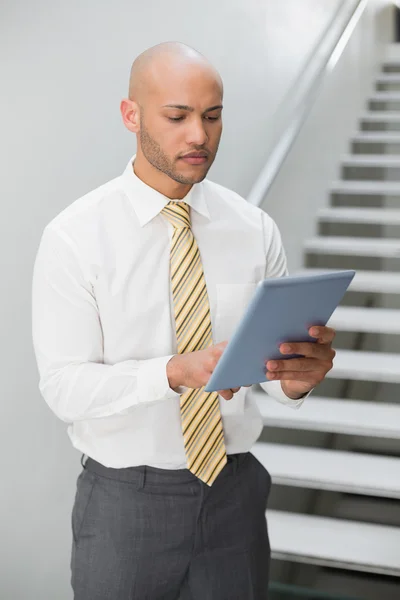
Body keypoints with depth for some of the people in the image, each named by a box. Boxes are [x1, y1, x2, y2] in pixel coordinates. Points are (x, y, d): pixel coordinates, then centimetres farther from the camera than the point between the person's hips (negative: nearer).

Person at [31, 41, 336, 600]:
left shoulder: (255, 229, -2)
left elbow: (277, 355, -1)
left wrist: (299, 376, -25)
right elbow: (64, 385, -15)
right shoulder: (73, 237, -11)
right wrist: (177, 372, -29)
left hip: (236, 490, 3)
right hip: (126, 497, -2)